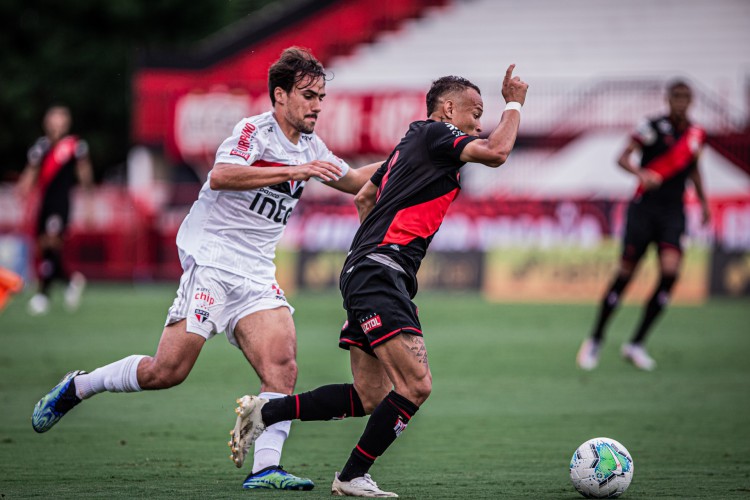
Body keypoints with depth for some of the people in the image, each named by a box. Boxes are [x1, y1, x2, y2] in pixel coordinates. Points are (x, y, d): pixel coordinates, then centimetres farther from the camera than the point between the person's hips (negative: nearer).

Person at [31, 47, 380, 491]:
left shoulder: (311, 148, 15)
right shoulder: (254, 131, -9)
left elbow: (354, 181, 32)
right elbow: (220, 176, -28)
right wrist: (292, 171, -30)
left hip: (257, 278, 7)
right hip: (212, 260, -7)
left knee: (283, 363, -15)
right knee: (168, 371, -11)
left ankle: (265, 467, -21)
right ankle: (78, 387, 11)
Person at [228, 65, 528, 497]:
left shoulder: (410, 144, 24)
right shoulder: (435, 133, -4)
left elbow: (364, 197, 35)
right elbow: (496, 153, -18)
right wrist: (515, 103, -3)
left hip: (368, 279, 10)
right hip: (378, 273, -10)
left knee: (369, 399, 7)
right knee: (415, 385, -17)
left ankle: (266, 412, 11)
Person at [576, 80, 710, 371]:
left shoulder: (696, 134, 10)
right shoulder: (652, 127, -5)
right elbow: (622, 158, -13)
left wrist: (703, 202, 31)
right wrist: (641, 174, -31)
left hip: (674, 212, 4)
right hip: (644, 207, -4)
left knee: (670, 271, -16)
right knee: (625, 274, -4)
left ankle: (636, 344, -3)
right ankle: (595, 341, 14)